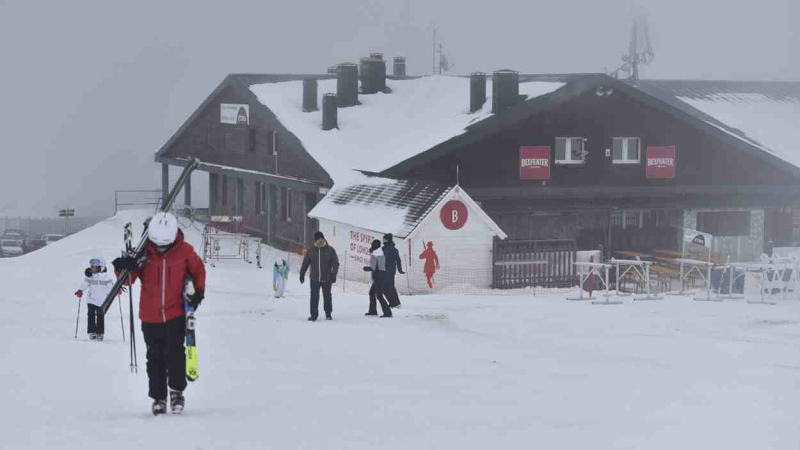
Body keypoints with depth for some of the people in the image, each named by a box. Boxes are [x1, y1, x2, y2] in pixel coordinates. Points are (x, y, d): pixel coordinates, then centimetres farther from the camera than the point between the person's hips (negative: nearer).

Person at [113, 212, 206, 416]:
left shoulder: (185, 251, -9)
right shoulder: (143, 252, -9)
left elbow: (198, 270, 8)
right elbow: (128, 280, -4)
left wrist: (199, 290, -6)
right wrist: (125, 268, -25)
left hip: (176, 313, -1)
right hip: (150, 315, 1)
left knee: (175, 352, -11)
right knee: (155, 357, 8)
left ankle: (177, 391, 8)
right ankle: (158, 397, 18)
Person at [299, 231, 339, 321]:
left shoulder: (330, 250, -5)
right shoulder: (311, 250, 0)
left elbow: (335, 263, -3)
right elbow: (305, 263, 8)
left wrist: (334, 274, -13)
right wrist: (302, 274, 10)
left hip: (327, 279, 0)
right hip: (314, 279, 1)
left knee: (327, 296, 11)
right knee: (314, 297, -4)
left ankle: (328, 314, 27)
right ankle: (314, 315, 2)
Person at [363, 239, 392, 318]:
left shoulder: (374, 255, -14)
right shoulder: (382, 254, 10)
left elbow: (372, 268, -20)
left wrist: (365, 268, 2)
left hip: (378, 277, -9)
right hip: (383, 275, 9)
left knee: (379, 295, -9)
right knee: (372, 292, 22)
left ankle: (387, 312, -17)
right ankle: (372, 311, 29)